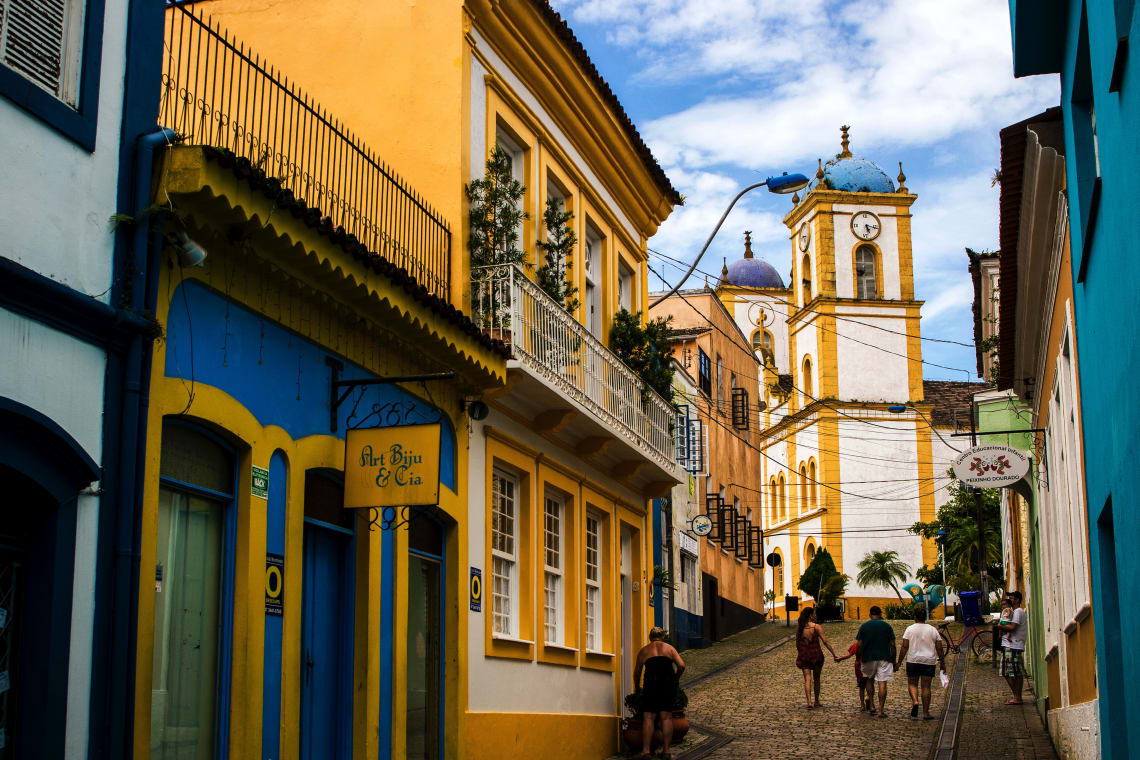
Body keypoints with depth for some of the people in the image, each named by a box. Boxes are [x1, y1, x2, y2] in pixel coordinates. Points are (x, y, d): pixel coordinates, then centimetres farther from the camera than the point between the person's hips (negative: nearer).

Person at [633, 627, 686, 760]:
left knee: (648, 717, 0)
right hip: (668, 682, 1)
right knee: (666, 716, 4)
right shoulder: (669, 648, 17)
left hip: (652, 682, -1)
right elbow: (681, 665, 4)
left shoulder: (644, 650, 18)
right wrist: (675, 679, 20)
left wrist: (637, 687, 39)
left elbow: (637, 672, 23)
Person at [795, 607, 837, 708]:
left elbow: (797, 643, 7)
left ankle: (809, 702, -15)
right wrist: (834, 654, -6)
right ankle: (817, 701, 22)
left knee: (807, 679, -1)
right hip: (816, 655, -2)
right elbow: (825, 642, -11)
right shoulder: (816, 627, -10)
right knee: (816, 679, 15)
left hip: (803, 656, 2)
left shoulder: (799, 628, 0)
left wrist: (799, 655, 21)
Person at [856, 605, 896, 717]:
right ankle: (881, 710, -4)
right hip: (884, 658, -1)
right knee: (882, 684, -1)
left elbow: (859, 645, -1)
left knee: (869, 680, 21)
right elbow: (892, 645, 0)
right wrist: (893, 660, 7)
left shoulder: (864, 626, 1)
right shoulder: (887, 626, 1)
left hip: (868, 658, 1)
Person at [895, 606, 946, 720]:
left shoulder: (910, 629, -2)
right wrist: (942, 663, 12)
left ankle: (914, 701, -13)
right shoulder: (933, 630, 3)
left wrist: (899, 662, 0)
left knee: (912, 683, 13)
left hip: (913, 660, -1)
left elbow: (904, 647, -5)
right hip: (929, 662, 1)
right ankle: (926, 713, 5)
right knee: (926, 686, 4)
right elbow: (939, 649, 3)